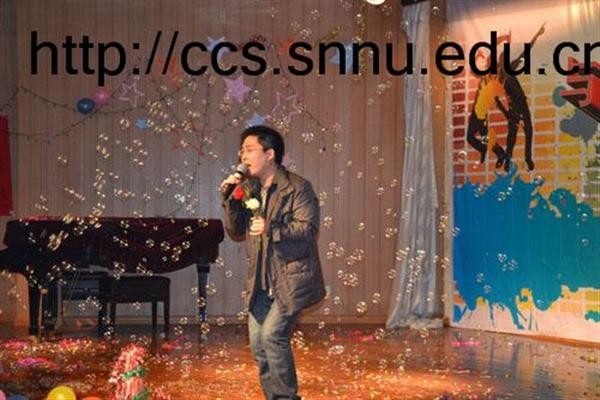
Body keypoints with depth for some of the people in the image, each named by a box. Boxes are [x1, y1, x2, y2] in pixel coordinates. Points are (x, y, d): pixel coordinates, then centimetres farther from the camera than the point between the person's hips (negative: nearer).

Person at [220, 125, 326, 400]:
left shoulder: (298, 188, -9)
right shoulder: (248, 190, 10)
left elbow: (308, 230, -19)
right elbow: (236, 233, 6)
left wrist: (272, 229, -33)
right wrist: (230, 200, -8)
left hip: (291, 279, -7)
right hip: (261, 282, 7)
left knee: (272, 335, -17)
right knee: (258, 344, 7)